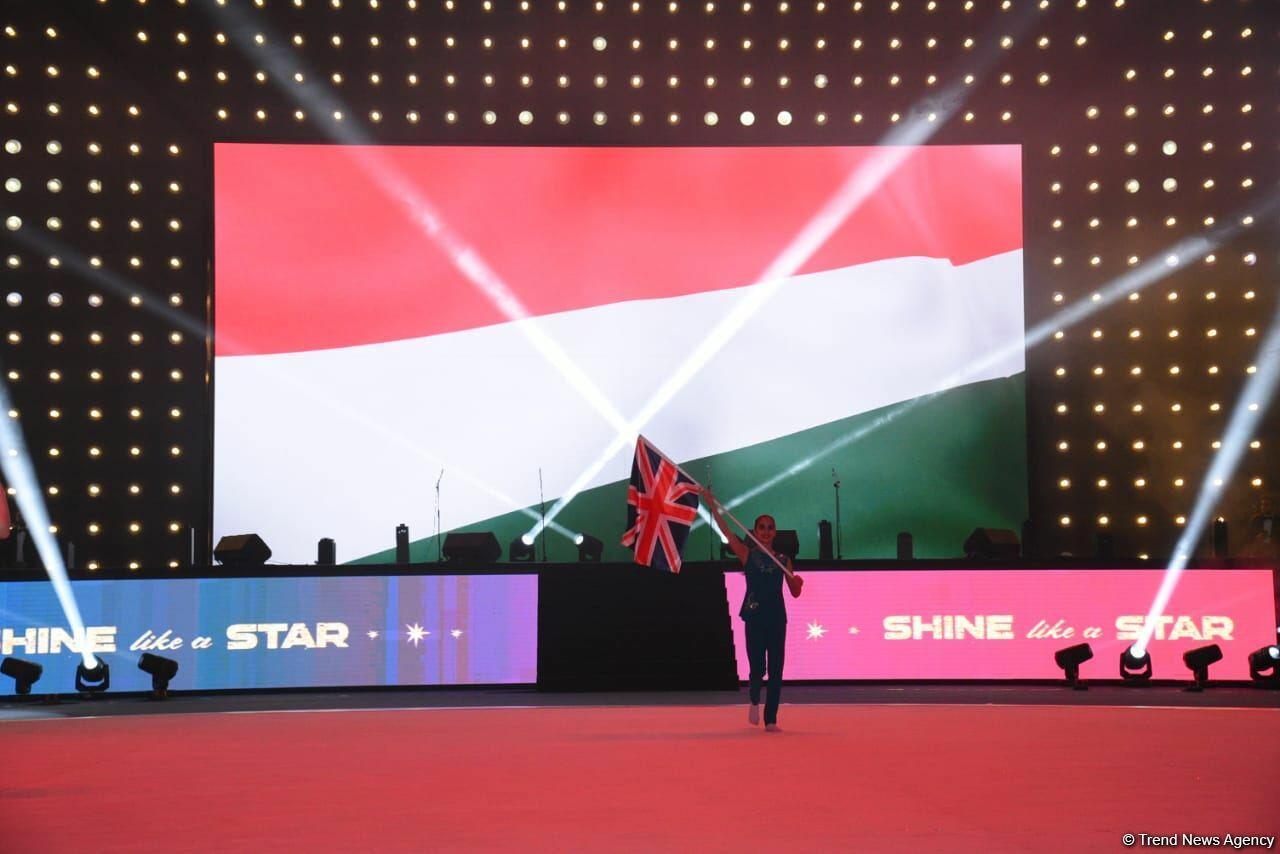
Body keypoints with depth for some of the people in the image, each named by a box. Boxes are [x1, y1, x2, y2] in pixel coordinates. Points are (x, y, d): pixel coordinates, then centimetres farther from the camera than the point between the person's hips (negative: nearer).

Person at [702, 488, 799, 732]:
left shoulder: (784, 560, 9)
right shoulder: (747, 554, 3)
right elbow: (725, 530, -7)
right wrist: (711, 504, -15)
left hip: (777, 617, 2)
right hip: (755, 616, -2)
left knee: (776, 670, 0)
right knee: (758, 667, -6)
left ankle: (771, 720, 7)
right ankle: (754, 701, 25)